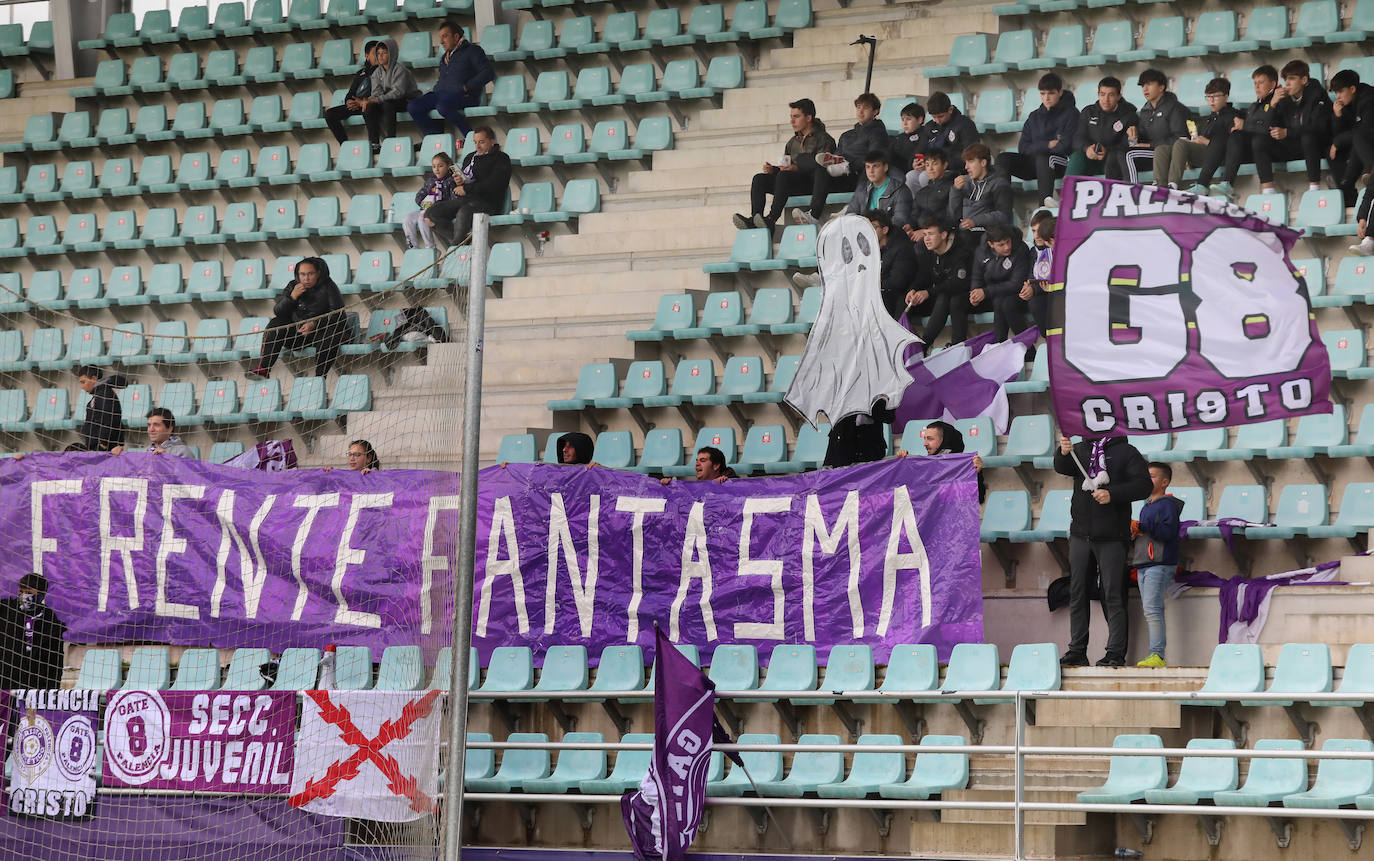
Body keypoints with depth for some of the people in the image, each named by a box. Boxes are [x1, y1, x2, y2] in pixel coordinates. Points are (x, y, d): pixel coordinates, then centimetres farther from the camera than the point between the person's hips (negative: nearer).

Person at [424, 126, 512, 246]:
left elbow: (493, 184, -11)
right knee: (430, 214, -14)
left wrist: (466, 189, -9)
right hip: (462, 200, 8)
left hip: (486, 201, -8)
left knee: (463, 213, -41)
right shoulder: (470, 157, 26)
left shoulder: (501, 159, 4)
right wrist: (458, 182, 4)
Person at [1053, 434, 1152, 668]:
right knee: (1077, 593, 5)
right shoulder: (1081, 450, 13)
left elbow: (1143, 485, -6)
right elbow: (1062, 468, -5)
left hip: (1112, 537, -4)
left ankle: (1116, 652, -5)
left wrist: (1112, 494, -18)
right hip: (1080, 534, 4)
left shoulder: (1126, 452, 3)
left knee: (1113, 595, -6)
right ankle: (1077, 650, 10)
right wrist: (1064, 453, -27)